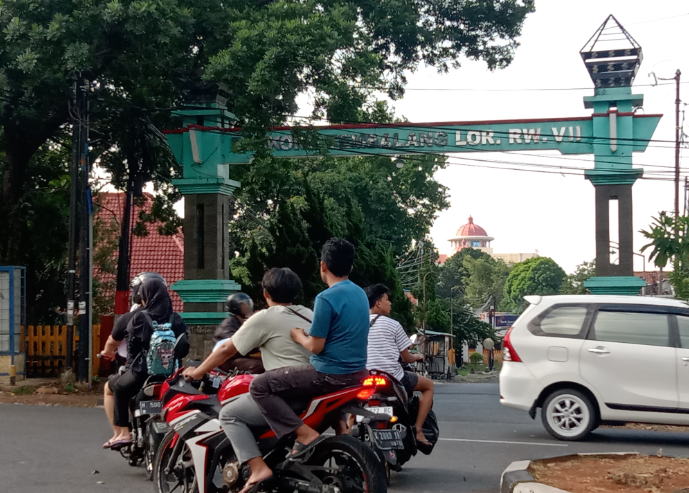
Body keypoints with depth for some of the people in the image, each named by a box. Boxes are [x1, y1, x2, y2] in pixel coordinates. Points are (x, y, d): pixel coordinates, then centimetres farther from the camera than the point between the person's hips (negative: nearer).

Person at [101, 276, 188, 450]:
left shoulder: (140, 318, -8)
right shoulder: (176, 319, 3)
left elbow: (132, 346, -5)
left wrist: (130, 365, 11)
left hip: (142, 373, -5)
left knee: (111, 387, 25)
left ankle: (121, 433, 16)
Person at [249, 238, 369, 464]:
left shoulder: (327, 298, -17)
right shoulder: (360, 293, 9)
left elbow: (316, 346, -17)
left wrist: (299, 337, 3)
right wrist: (310, 335, 22)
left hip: (331, 374, -9)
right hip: (357, 372, 9)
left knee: (259, 386, -6)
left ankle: (305, 433, -14)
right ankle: (342, 426, 31)